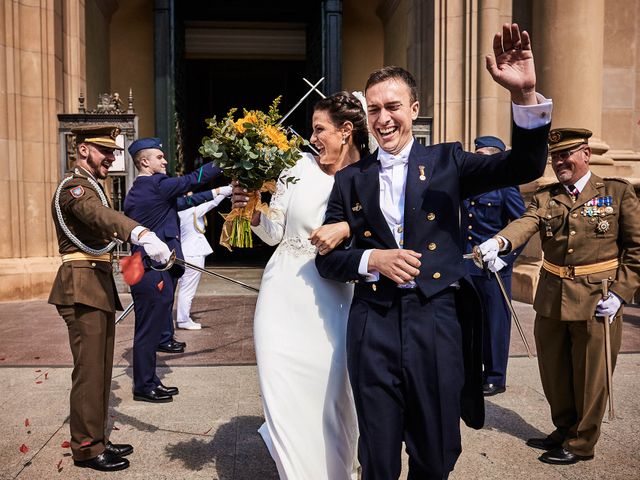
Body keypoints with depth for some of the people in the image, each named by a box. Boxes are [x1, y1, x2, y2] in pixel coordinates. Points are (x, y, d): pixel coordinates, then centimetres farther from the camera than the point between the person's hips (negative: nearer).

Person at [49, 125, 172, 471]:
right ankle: (87, 449, 6)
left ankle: (98, 439, 24)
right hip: (83, 288, -10)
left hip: (100, 286, 10)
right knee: (89, 369, -5)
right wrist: (142, 235, -53)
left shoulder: (91, 186, 20)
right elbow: (101, 215, -37)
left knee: (101, 368, 14)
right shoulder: (74, 186, -14)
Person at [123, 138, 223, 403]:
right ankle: (144, 387, 9)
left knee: (150, 327, 15)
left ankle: (149, 382, 25)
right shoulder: (157, 185, -13)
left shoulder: (134, 193, 16)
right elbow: (193, 179, -10)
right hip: (154, 270, -10)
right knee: (149, 329, -1)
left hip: (144, 268, 10)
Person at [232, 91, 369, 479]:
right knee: (283, 393, 4)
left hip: (331, 303, -1)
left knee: (330, 396, 6)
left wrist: (347, 229, -23)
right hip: (284, 298, 2)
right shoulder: (300, 166, 0)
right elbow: (274, 233, 5)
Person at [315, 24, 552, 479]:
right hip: (373, 328, 1)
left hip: (437, 324, 0)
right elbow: (327, 259, 7)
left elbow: (526, 167, -7)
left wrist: (525, 95, -21)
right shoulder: (350, 179, 6)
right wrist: (371, 260, -13)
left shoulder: (446, 162, 4)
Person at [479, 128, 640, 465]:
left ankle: (581, 443, 27)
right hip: (550, 301, 4)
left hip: (596, 302, -3)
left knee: (590, 377, 7)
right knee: (554, 373, 16)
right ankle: (564, 430, 38)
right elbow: (524, 224, -15)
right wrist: (499, 241, -37)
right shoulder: (544, 198, 5)